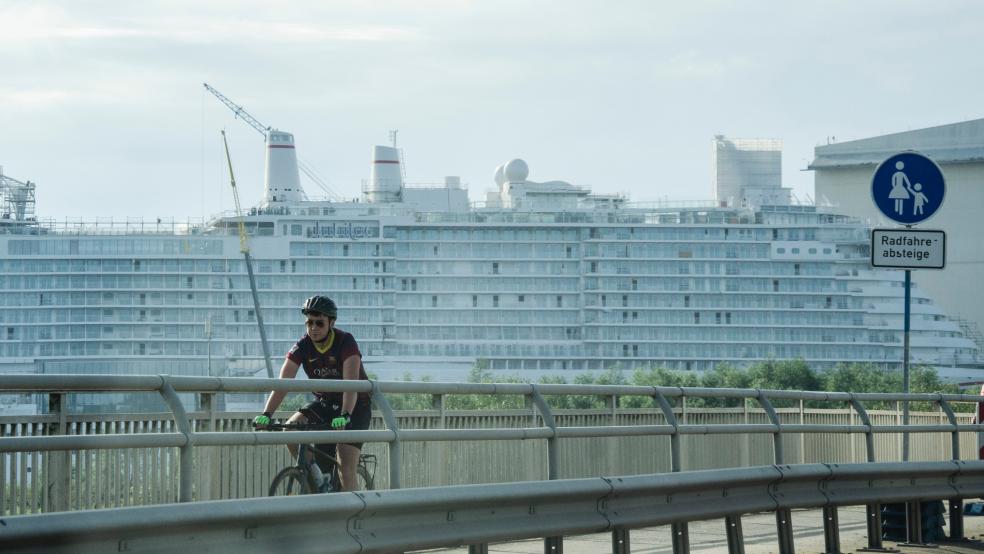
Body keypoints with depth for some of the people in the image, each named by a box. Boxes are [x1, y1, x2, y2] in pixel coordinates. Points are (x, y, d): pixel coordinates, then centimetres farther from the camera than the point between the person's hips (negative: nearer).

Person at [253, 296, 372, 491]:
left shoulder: (345, 342, -22)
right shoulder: (302, 346, -12)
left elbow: (351, 382, -34)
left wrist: (345, 416, -49)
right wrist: (266, 414, -34)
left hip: (355, 405, -4)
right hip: (324, 403, 4)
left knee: (346, 470, -17)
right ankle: (315, 477, -4)